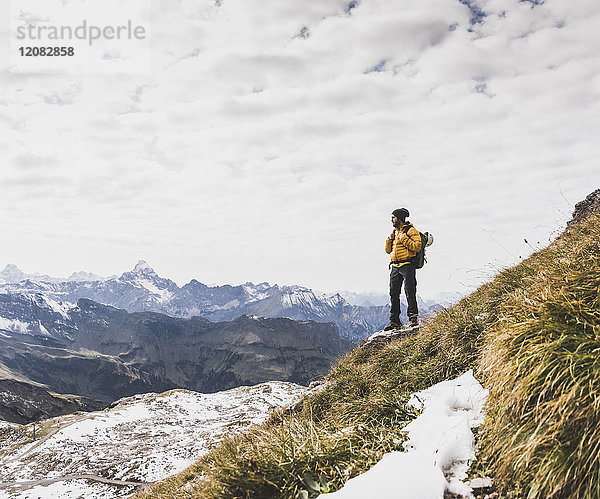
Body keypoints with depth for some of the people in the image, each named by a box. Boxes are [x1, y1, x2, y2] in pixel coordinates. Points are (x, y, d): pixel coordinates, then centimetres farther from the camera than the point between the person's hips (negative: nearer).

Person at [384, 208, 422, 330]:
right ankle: (395, 320, 8)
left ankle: (413, 317, 0)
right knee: (393, 293, 3)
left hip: (407, 266, -7)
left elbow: (417, 247, -14)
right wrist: (389, 240, 5)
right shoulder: (395, 232, 20)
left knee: (410, 292, -9)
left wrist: (404, 238, -14)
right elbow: (388, 250, 21)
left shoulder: (411, 231, -1)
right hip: (395, 267, 7)